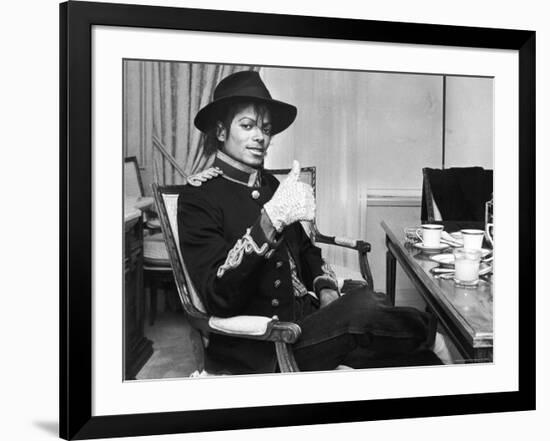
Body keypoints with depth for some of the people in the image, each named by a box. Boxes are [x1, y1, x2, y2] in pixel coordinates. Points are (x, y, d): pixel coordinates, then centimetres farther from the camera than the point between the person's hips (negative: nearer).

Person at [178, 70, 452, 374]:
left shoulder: (271, 186, 14)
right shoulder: (199, 195, -8)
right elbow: (218, 298, -20)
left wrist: (326, 288, 4)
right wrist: (270, 219, -31)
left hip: (306, 315, 7)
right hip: (258, 349, -6)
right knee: (365, 307, -25)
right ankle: (426, 332, 1)